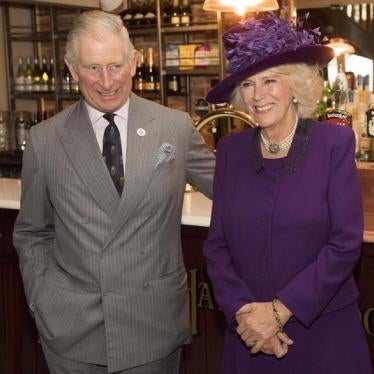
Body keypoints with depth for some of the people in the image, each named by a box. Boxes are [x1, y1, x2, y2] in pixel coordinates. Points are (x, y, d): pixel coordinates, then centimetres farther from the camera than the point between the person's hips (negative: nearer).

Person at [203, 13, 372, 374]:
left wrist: (280, 310, -15)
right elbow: (216, 245, 1)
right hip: (249, 335, 2)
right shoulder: (230, 150, 1)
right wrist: (243, 310, -13)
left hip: (324, 331, -2)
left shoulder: (335, 143, -7)